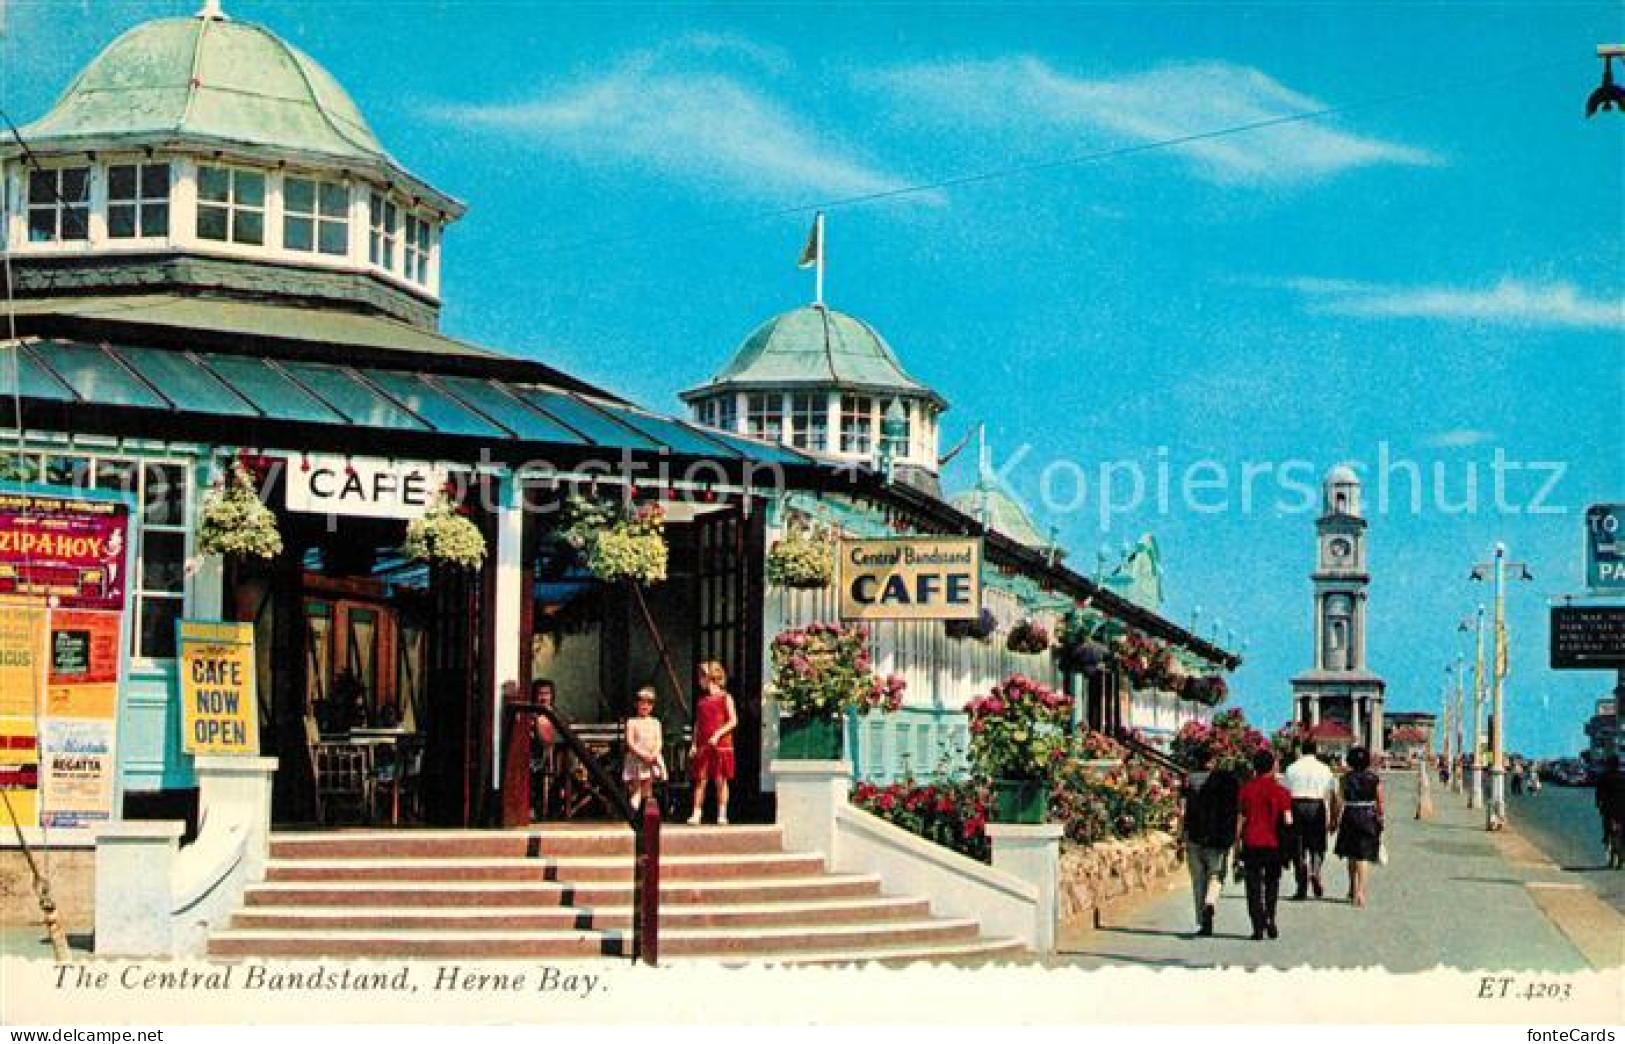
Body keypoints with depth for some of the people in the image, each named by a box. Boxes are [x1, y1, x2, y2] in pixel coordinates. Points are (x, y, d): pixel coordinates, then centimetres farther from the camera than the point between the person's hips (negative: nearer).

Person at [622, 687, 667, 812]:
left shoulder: (655, 722, 11)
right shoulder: (632, 722, 2)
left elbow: (659, 741, 4)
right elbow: (630, 742, -7)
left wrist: (653, 755, -15)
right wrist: (643, 755, -17)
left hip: (652, 759, 3)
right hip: (636, 759, -3)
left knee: (648, 788, 4)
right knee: (636, 788, -7)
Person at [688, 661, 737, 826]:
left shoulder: (725, 698, -1)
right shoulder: (702, 699, 15)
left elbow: (733, 721, -7)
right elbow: (698, 724, 17)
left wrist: (717, 735, -17)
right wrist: (694, 744, 7)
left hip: (721, 744, -4)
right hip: (703, 746, 4)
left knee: (721, 780, -1)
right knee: (700, 780, 0)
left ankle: (722, 815, 5)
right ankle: (696, 815, 0)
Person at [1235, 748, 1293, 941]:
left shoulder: (1246, 789, 1)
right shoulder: (1280, 790, -3)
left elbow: (1240, 819, 1)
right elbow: (1287, 820, -6)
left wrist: (1237, 845, 7)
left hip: (1251, 843, 0)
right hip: (1273, 845, 0)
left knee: (1254, 886, 3)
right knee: (1272, 884, 15)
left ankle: (1258, 927, -4)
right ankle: (1270, 920, 3)